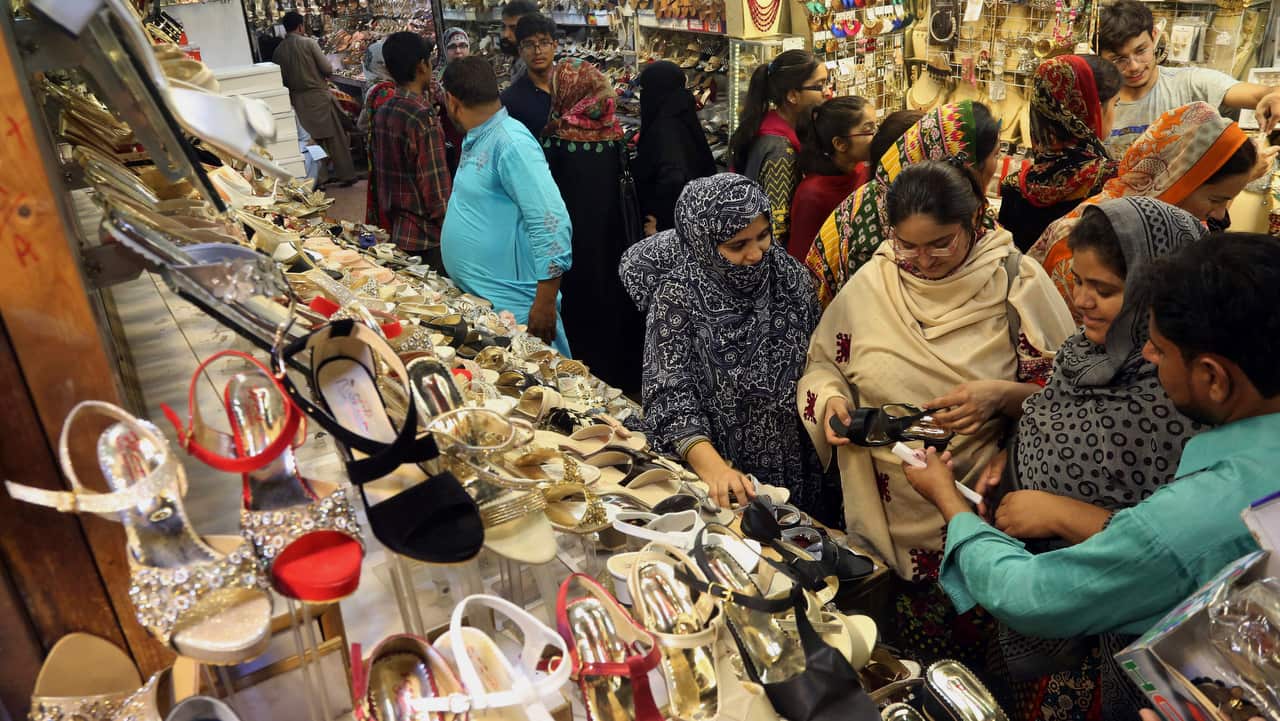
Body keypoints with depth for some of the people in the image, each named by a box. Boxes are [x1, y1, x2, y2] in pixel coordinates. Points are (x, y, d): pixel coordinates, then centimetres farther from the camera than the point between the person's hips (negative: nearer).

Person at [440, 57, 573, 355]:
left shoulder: (511, 142, -18)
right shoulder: (476, 140, 11)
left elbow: (552, 225, -24)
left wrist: (545, 305, -24)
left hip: (512, 308, -9)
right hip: (475, 299, 9)